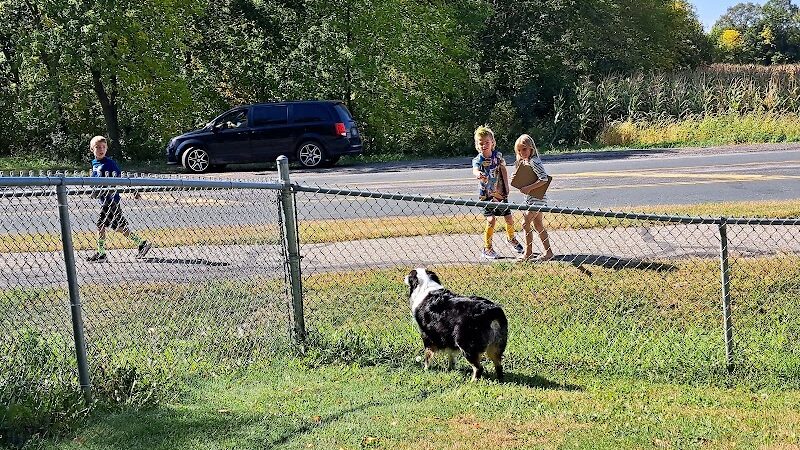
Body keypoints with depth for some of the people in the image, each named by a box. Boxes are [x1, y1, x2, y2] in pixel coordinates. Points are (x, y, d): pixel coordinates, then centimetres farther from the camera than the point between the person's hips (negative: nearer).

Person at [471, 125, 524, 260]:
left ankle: (511, 239, 41)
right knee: (491, 220, -18)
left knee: (509, 218, 11)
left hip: (500, 193, 4)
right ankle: (487, 248, -4)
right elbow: (475, 170, -40)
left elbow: (504, 170, 5)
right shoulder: (478, 160, -17)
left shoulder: (497, 155, -5)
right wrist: (479, 175, -63)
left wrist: (506, 187, 0)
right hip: (486, 194, -4)